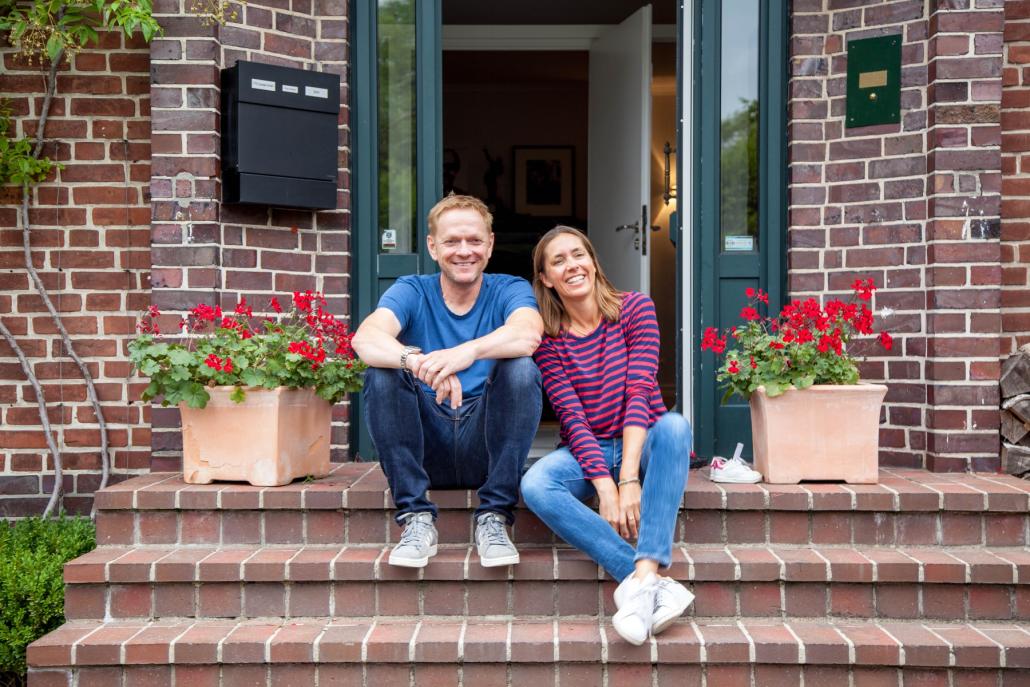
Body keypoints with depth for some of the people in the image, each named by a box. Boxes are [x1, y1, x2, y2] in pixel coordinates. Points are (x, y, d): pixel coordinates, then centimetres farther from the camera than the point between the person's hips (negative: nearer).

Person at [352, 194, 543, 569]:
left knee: (522, 368, -25)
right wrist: (419, 362, -42)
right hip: (426, 450, 1)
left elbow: (529, 334, -24)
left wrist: (470, 351, -44)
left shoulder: (509, 290, 1)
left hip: (485, 448, -1)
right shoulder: (413, 291, 2)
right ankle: (416, 518, -18)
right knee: (381, 371, -22)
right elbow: (365, 338, -20)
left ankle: (494, 518, -19)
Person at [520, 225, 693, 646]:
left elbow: (639, 394, -16)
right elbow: (573, 418, -12)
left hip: (641, 444, 0)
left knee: (674, 426, -35)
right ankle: (652, 583, -36)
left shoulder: (635, 308, -5)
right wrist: (604, 486, -27)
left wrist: (629, 478, -28)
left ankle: (642, 576, -44)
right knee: (534, 486, -31)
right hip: (586, 453, 1)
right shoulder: (546, 338, -3)